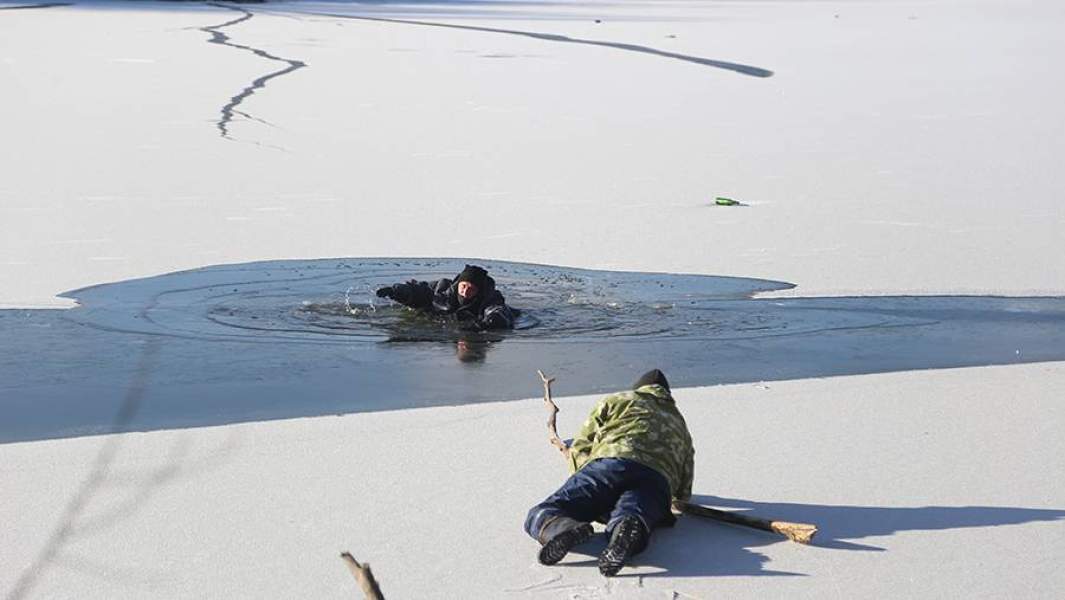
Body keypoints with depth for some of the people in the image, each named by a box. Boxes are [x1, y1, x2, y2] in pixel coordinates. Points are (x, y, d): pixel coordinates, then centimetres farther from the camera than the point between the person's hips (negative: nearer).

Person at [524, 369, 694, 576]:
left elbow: (579, 449, 27)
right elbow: (683, 493, 43)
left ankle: (567, 528, -41)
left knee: (541, 514, -4)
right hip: (659, 481, 2)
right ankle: (627, 531, -64)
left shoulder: (617, 401, 33)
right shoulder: (681, 427, 43)